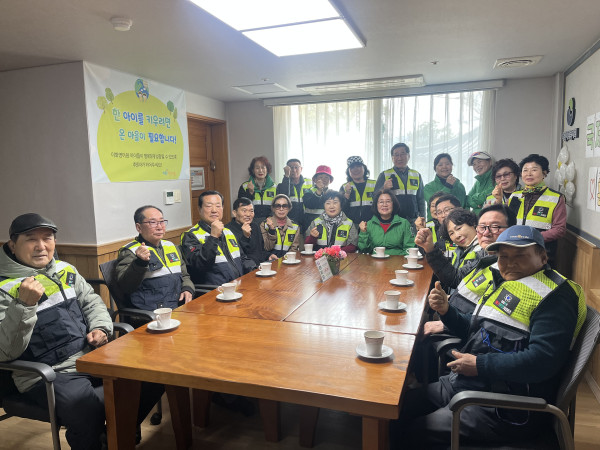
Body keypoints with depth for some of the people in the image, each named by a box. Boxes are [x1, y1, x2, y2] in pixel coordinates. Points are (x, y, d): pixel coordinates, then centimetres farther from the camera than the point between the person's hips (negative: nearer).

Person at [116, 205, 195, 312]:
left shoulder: (171, 246, 19)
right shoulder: (130, 252, -2)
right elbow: (124, 287, -15)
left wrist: (188, 290, 6)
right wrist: (140, 263, -29)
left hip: (181, 307, 6)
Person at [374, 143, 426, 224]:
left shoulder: (417, 176, 15)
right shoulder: (384, 175, 5)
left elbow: (421, 200, 19)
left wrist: (422, 219, 10)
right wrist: (384, 188, -17)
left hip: (413, 221, 3)